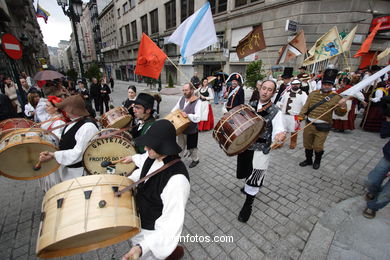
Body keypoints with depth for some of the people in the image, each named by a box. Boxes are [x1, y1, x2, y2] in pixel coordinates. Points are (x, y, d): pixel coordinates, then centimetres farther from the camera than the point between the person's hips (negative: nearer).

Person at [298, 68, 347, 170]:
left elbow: (339, 113, -6)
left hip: (322, 127, -3)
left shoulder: (335, 97, -3)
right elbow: (306, 107, 5)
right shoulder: (313, 94, 4)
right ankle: (308, 160, 34)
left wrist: (343, 106, -27)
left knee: (318, 146, 4)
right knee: (307, 144, 14)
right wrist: (300, 118, -7)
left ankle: (317, 161, 30)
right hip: (309, 124, 3)